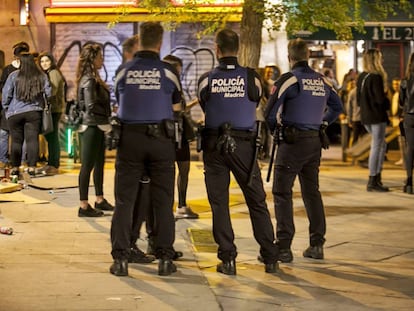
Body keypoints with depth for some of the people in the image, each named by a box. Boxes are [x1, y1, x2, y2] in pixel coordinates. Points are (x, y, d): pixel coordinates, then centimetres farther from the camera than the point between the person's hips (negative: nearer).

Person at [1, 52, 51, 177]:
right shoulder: (41, 76, -1)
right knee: (32, 139, 2)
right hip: (34, 112, 1)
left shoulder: (14, 76, -5)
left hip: (14, 113, -1)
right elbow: (48, 93, 2)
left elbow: (6, 94, -3)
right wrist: (44, 105, 20)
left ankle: (15, 168, 11)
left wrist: (6, 108, 11)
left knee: (16, 140, 7)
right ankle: (32, 167, -1)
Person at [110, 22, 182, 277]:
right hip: (160, 139, -1)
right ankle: (165, 258, 7)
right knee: (163, 202, 6)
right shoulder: (168, 72, -1)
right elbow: (176, 108, 12)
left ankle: (120, 258, 2)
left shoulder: (124, 72, 3)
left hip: (129, 138, 1)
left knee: (125, 200, 5)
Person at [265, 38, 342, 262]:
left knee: (282, 193, -2)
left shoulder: (288, 79, -10)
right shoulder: (322, 81, 8)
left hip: (292, 141, -6)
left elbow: (270, 113, -11)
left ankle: (284, 247, -7)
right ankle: (317, 245, 16)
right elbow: (337, 107, 19)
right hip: (315, 142, 6)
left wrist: (276, 130, 8)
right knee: (312, 191, 15)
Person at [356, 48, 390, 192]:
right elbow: (381, 99, -19)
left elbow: (359, 99, 15)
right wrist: (387, 103, 0)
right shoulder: (376, 78, -17)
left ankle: (377, 176, 18)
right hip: (377, 116, -8)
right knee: (376, 147, -3)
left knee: (381, 145, 19)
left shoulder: (361, 77, 9)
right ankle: (373, 181, -2)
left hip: (365, 117, 8)